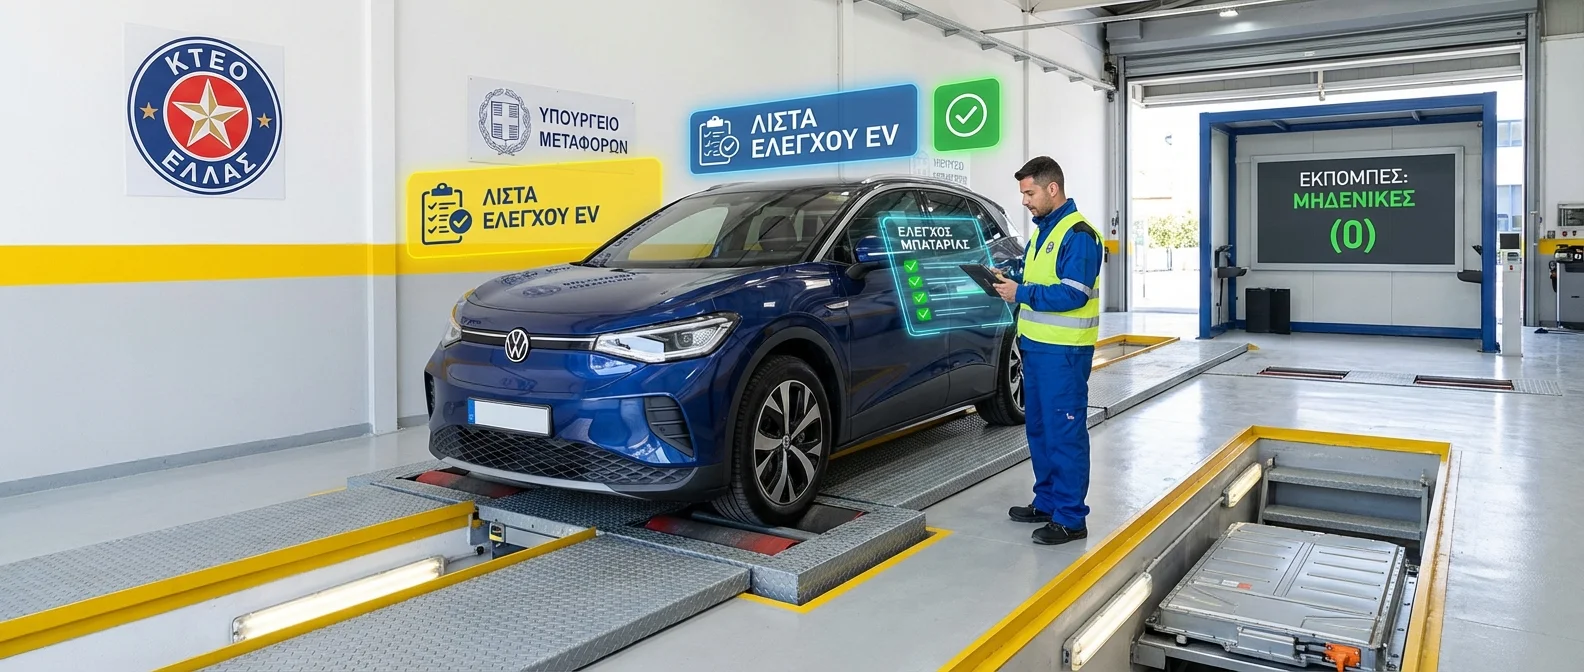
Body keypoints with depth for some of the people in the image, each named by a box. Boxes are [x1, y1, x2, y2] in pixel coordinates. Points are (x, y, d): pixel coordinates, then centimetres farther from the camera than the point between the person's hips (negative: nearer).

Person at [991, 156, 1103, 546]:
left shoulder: (1077, 235, -14)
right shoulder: (1042, 230, 16)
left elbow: (1072, 294, -22)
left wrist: (1021, 293, -18)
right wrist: (1010, 280, 4)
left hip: (1063, 352, -10)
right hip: (1036, 347, 10)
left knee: (1065, 434, -4)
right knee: (1039, 429, 17)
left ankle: (1071, 518, 3)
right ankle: (1047, 502, 29)